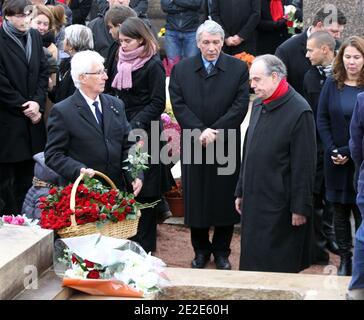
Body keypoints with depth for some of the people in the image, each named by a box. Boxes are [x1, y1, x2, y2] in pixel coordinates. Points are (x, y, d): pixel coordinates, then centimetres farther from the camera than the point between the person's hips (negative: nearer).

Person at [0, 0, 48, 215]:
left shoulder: (35, 36, 9)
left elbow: (43, 72, 9)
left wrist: (38, 102, -5)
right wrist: (24, 107, -10)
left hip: (31, 118, 6)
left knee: (27, 175, 13)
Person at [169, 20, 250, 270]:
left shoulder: (238, 69, -1)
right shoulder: (181, 69, 4)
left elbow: (240, 106, -7)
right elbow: (179, 106, -2)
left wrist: (215, 132, -15)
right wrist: (200, 131, -14)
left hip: (227, 145, -1)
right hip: (193, 145, 1)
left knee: (225, 199, 6)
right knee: (195, 200, 7)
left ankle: (222, 251, 22)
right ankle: (201, 250, 23)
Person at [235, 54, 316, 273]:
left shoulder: (299, 111, -15)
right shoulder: (258, 105, 10)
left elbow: (304, 165, -15)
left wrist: (301, 208, -14)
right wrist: (241, 192, 18)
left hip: (279, 204, -7)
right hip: (254, 200, 8)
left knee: (277, 265, 1)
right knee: (252, 261, 13)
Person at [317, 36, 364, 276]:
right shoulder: (332, 83, 4)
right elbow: (322, 119, 3)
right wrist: (332, 150, -7)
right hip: (336, 159, 3)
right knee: (340, 211, 9)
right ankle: (345, 259, 20)